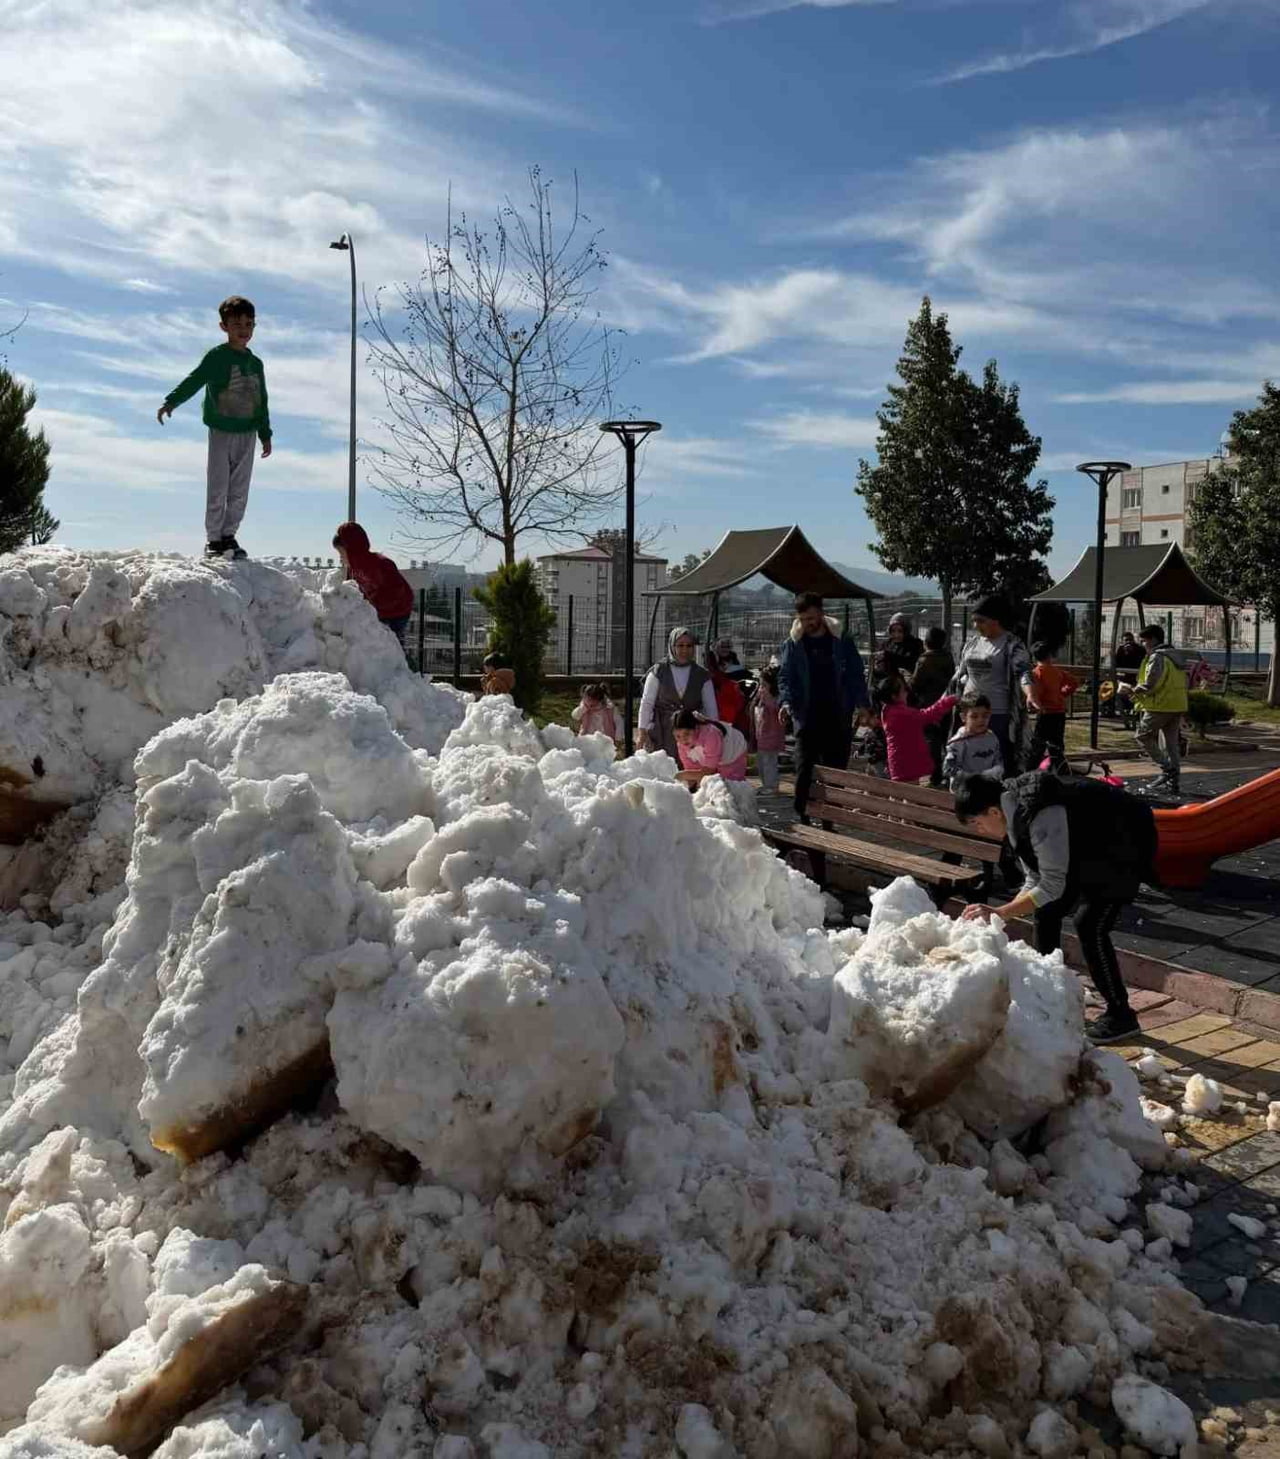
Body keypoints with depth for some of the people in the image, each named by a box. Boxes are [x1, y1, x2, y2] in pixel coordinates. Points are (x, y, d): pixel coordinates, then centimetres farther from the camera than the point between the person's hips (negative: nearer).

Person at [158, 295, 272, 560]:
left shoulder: (256, 364, 11)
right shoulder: (217, 357, -4)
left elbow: (262, 402, 16)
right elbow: (193, 381, -12)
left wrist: (265, 435, 15)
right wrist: (171, 402, -25)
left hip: (247, 434, 4)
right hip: (221, 431, -4)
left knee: (239, 491, 6)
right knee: (217, 489, -1)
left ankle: (229, 535, 17)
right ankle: (213, 539, 8)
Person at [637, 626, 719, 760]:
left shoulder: (702, 676, 8)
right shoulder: (658, 672, 4)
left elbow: (711, 709, 10)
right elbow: (646, 703, 2)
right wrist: (643, 733, -4)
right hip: (661, 736, -1)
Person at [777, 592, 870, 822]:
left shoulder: (842, 642, 3)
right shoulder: (792, 645, 4)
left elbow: (856, 675, 5)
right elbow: (785, 676, 3)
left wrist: (863, 705, -5)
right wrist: (786, 702, -15)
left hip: (838, 718, 1)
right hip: (807, 718, -1)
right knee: (804, 771, -7)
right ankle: (803, 819, 0)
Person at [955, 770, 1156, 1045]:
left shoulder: (1043, 816, -35)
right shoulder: (1016, 813, -5)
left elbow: (1052, 886, -32)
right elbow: (1035, 881, 0)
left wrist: (999, 913, -32)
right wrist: (999, 917, -10)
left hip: (1125, 845, -10)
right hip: (1090, 848, 10)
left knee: (1090, 924, -17)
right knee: (1045, 912, 6)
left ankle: (1120, 1016, -2)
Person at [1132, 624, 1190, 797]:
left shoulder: (1157, 657, -13)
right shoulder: (1176, 655, 16)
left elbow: (1149, 685, -20)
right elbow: (1184, 683, 21)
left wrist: (1134, 690, 0)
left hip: (1161, 706, -9)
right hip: (1178, 706, 9)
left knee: (1142, 735, 4)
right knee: (1171, 743, 11)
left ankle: (1167, 768, -3)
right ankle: (1173, 783, 12)